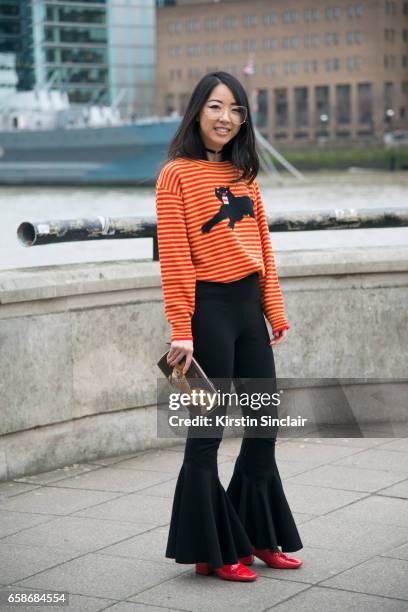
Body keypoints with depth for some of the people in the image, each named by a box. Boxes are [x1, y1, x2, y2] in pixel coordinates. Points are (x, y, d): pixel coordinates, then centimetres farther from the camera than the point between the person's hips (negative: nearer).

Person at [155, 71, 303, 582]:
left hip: (249, 306, 7)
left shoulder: (244, 174, 12)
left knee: (264, 425, 14)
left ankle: (257, 536, 30)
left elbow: (263, 247, 14)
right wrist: (181, 331, -17)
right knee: (207, 431, 2)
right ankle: (210, 550, 15)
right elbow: (173, 257, -13)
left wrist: (275, 310, 9)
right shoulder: (177, 174, -9)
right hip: (208, 308, -7)